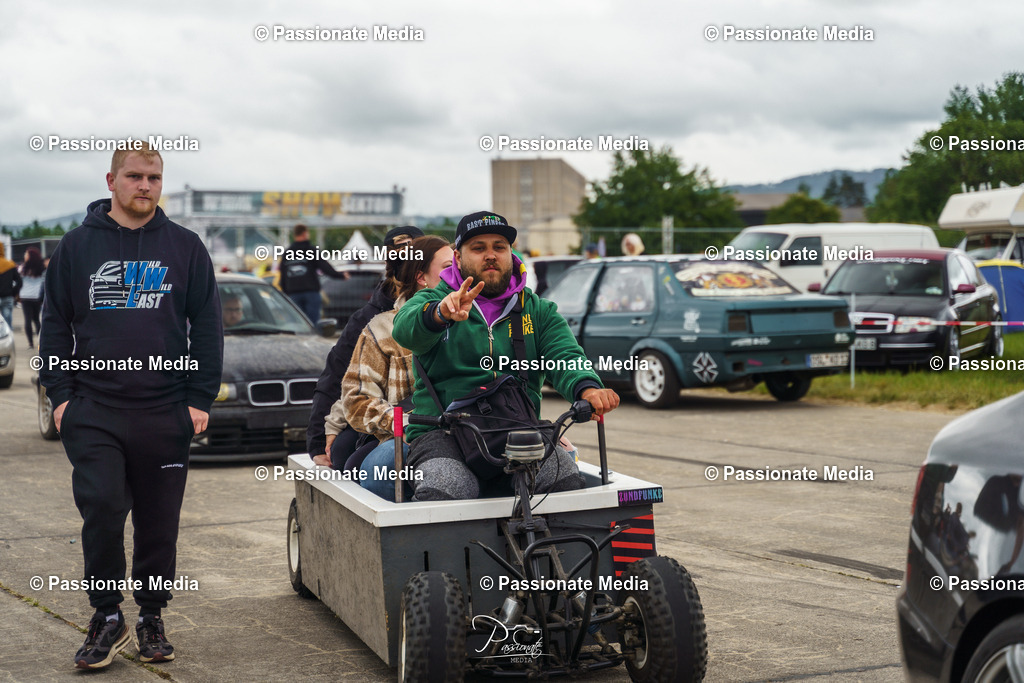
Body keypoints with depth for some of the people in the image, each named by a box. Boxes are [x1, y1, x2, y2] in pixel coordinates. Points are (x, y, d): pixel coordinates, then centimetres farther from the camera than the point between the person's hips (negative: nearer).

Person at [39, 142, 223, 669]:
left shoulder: (185, 247, 7)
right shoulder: (78, 246, 7)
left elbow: (207, 326, 7)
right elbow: (55, 325, 9)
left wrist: (201, 398, 0)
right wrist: (60, 394, 0)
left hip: (166, 412, 1)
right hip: (94, 412, 0)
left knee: (159, 524, 7)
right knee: (101, 508, -12)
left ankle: (152, 619, 22)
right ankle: (107, 617, 3)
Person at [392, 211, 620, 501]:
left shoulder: (539, 311, 19)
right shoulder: (432, 301, 11)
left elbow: (565, 357, 0)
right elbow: (406, 330, -13)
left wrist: (588, 389, -24)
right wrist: (441, 314, -38)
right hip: (441, 433, -2)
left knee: (567, 477, -27)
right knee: (442, 489, -34)